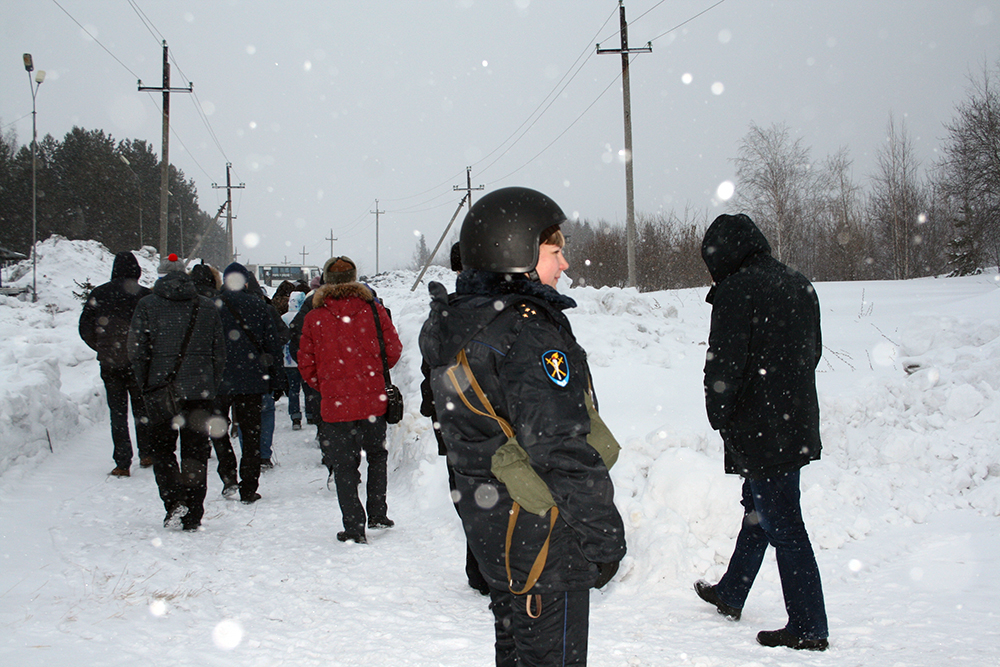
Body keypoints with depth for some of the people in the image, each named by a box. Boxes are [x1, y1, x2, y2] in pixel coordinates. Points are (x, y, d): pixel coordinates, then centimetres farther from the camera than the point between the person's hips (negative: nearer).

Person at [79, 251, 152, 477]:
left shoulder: (99, 294, -1)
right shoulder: (145, 296, -8)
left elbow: (85, 328, 1)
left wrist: (102, 348, 13)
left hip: (109, 363, 1)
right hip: (138, 363, -1)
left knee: (117, 413, 7)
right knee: (142, 408, 17)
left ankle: (122, 464, 1)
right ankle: (146, 455, 23)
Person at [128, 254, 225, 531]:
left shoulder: (147, 305, 0)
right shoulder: (207, 307, 8)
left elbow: (137, 352, -3)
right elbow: (219, 354, 9)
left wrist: (144, 387, 6)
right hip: (199, 391, 2)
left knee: (162, 448, 10)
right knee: (196, 452, 7)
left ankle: (173, 502, -8)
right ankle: (193, 516, 7)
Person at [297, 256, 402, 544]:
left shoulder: (314, 317, -3)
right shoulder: (373, 309, -3)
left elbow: (306, 364, 1)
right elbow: (393, 350, 2)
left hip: (335, 402, -1)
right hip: (374, 400, 1)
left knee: (343, 465, 6)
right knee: (377, 455, 21)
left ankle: (354, 528, 5)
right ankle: (377, 514, 22)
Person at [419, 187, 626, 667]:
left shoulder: (453, 325, 8)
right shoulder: (526, 331, -22)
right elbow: (561, 448, -25)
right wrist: (605, 534, -17)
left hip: (488, 529, 9)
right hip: (544, 541, -9)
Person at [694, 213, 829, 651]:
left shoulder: (736, 290, -16)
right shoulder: (798, 285, 9)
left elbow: (724, 364, -17)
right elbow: (812, 352, 17)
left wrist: (719, 415, -2)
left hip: (758, 430, -9)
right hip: (799, 425, 9)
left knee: (783, 525, -2)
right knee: (758, 509, 21)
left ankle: (808, 628, 5)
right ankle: (730, 594, 37)